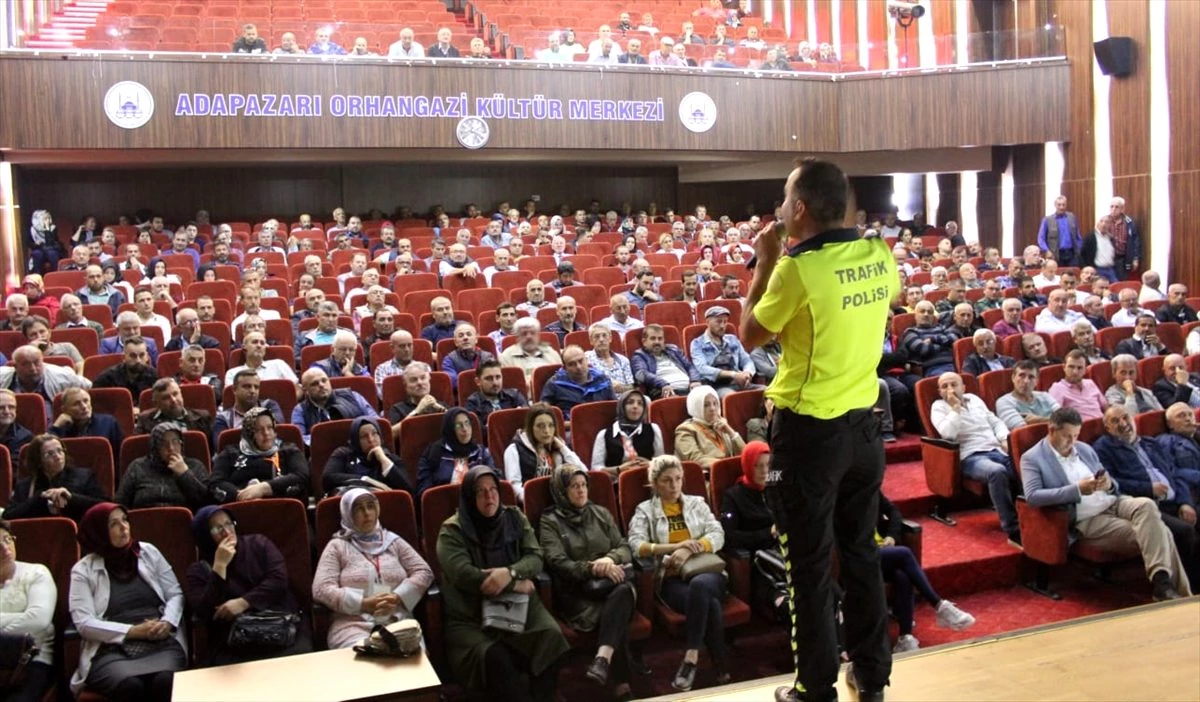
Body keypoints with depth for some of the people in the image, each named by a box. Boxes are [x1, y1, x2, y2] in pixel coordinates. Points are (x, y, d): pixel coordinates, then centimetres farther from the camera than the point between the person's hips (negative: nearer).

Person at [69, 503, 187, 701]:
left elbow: (175, 594, 14)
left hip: (161, 644, 1)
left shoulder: (148, 552, 15)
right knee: (130, 686, -35)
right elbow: (84, 624, -2)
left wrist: (167, 623, -7)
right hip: (112, 651, -1)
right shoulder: (83, 570, 7)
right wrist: (133, 631, -11)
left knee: (165, 681, -34)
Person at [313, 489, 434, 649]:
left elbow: (424, 572, 11)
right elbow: (321, 589, -1)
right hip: (354, 625, -2)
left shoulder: (393, 541, 18)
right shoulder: (337, 546, 11)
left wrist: (398, 597, -7)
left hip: (398, 622, 2)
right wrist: (363, 604, -12)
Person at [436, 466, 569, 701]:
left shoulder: (515, 518, 12)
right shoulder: (452, 531, -1)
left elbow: (535, 557, 2)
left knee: (551, 636, -26)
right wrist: (516, 584, -12)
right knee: (494, 657, -34)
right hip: (470, 615, -3)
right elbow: (463, 575, -15)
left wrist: (510, 572, -20)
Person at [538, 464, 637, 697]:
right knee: (616, 612, -35)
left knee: (623, 591, -36)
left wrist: (610, 559, -10)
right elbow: (558, 564, -7)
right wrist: (593, 568, -21)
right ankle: (621, 682, -36)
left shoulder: (601, 513, 21)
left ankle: (603, 659, -50)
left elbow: (625, 549, 14)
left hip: (609, 584, 3)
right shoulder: (550, 522, 7)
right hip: (577, 591, -3)